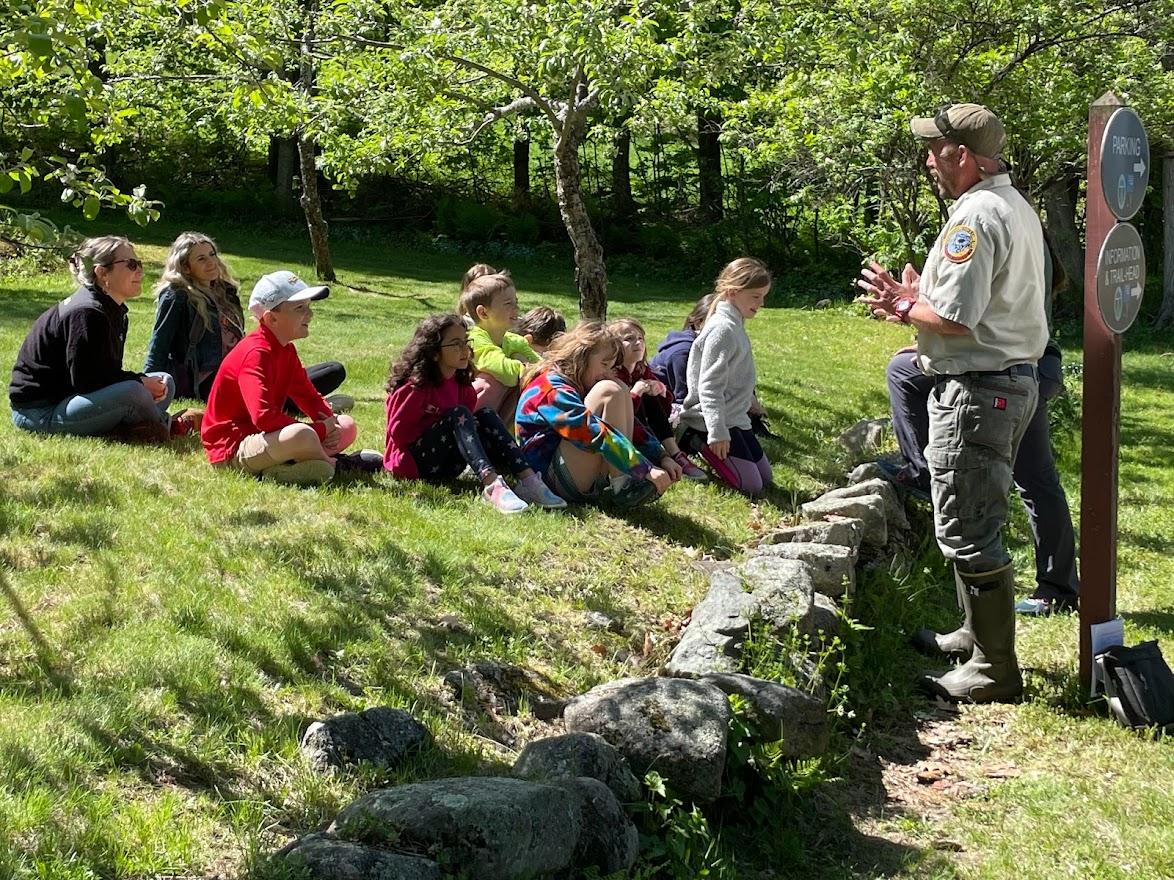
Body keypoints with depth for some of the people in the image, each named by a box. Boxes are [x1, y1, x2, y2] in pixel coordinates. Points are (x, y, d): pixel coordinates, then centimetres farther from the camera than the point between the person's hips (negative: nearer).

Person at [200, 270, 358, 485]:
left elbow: (309, 396, 18)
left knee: (346, 427, 8)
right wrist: (320, 431, -24)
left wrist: (329, 423, -5)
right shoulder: (256, 354, -21)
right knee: (301, 435, -40)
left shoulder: (286, 350, 10)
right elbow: (263, 417, -32)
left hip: (265, 438, 10)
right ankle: (328, 463, -7)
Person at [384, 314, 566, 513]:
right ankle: (491, 485, -50)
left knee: (486, 416, -14)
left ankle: (528, 480, -32)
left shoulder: (461, 383, 8)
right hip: (413, 464, -7)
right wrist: (443, 426, -10)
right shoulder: (415, 386, -14)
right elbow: (398, 432, -14)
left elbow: (468, 423, 11)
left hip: (445, 466, 7)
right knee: (457, 414, -28)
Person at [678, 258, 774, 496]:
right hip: (714, 421, -10)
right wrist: (718, 433, -27)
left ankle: (699, 444, 15)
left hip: (735, 419, 10)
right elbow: (709, 386, -24)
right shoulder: (722, 329, -20)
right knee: (751, 485, -12)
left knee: (765, 479, 13)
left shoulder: (735, 325, 10)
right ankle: (694, 443, -1)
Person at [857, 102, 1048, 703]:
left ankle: (994, 670, 0)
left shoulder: (976, 216, -19)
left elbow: (955, 318, -25)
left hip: (975, 393, -11)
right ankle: (977, 635, 36)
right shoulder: (1016, 208, 15)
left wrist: (904, 303, -7)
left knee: (966, 533, -6)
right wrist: (918, 298, 10)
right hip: (1013, 381, 11)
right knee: (977, 523, 23)